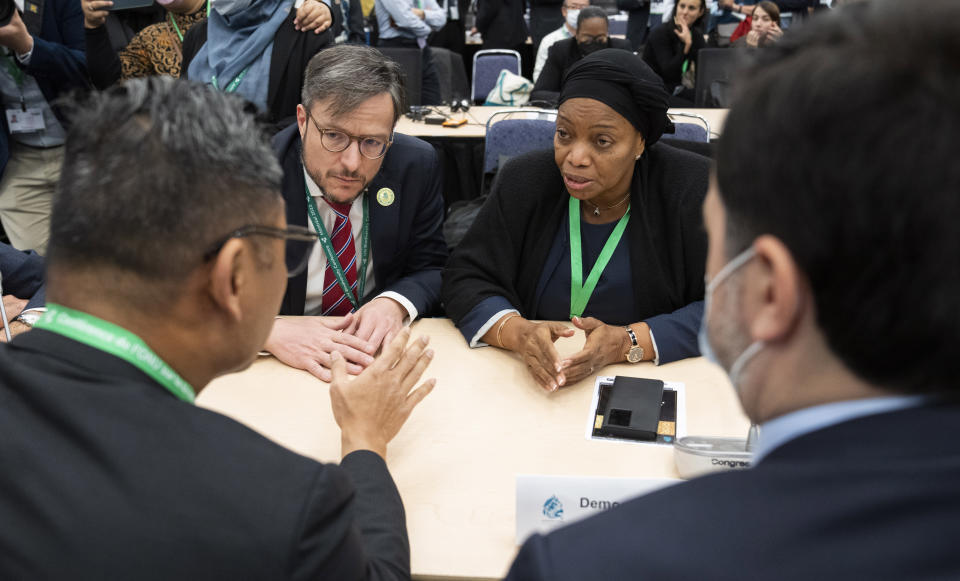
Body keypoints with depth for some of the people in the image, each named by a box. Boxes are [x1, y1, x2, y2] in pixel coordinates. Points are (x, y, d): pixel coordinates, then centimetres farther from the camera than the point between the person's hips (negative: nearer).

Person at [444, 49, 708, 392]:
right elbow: (466, 277, 0)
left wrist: (627, 342, -24)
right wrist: (516, 331, -22)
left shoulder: (694, 190, -9)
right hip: (533, 384, 1)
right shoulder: (524, 181, -1)